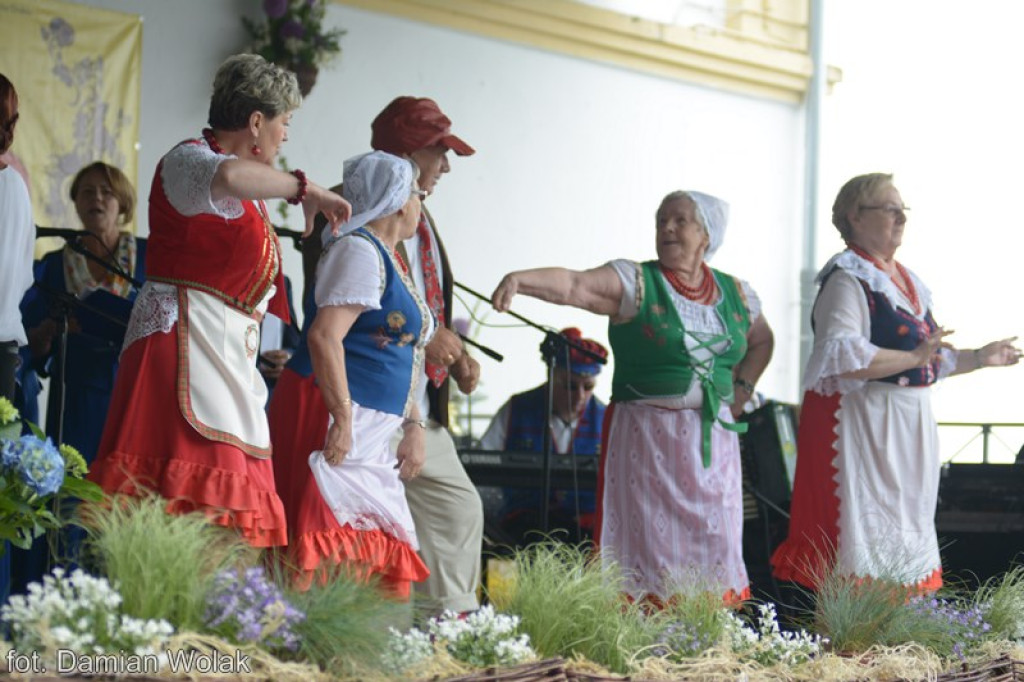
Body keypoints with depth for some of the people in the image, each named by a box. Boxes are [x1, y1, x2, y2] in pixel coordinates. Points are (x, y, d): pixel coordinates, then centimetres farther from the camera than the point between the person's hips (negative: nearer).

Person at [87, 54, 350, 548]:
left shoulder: (246, 199, 24)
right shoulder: (187, 160, -5)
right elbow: (226, 175, -30)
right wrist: (304, 188, -20)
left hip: (229, 363, 10)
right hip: (184, 343, -10)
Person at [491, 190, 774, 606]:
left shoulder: (735, 294, 10)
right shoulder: (635, 283, -4)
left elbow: (762, 341, 29)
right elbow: (574, 286, -20)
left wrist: (741, 390, 13)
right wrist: (520, 280, -37)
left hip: (712, 442, 4)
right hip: (645, 439, -4)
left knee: (712, 548, 4)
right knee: (649, 538, -7)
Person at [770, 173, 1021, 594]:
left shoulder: (906, 281, 17)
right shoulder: (848, 280, -11)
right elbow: (842, 356, -25)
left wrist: (980, 358, 20)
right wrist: (914, 358, -25)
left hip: (910, 424, 9)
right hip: (864, 421, -9)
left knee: (904, 533, 11)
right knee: (862, 528, -9)